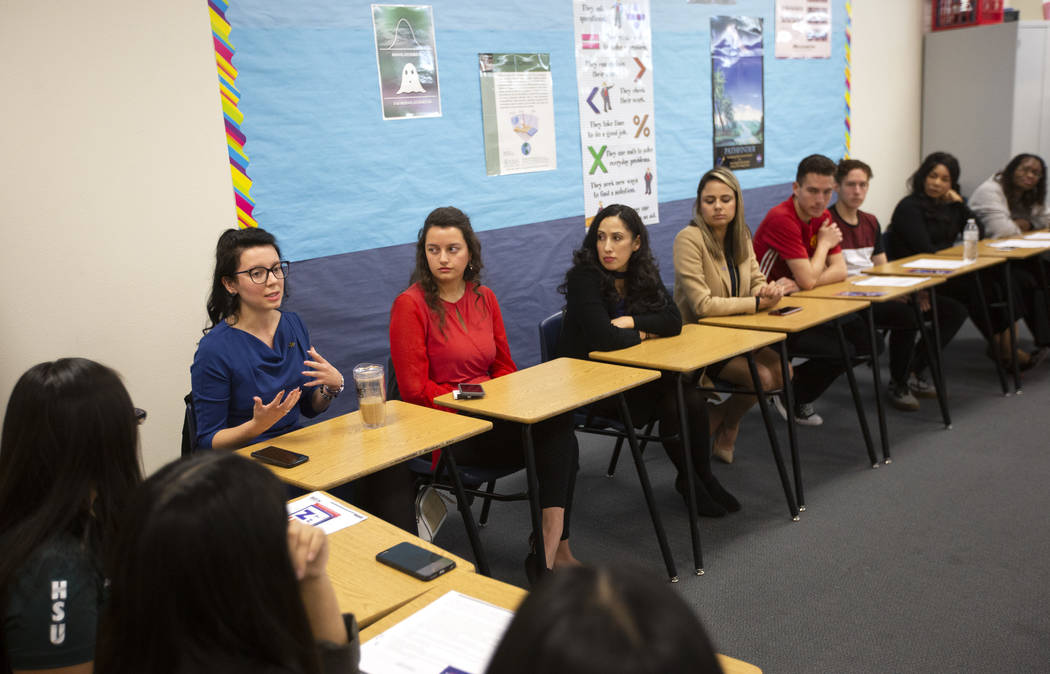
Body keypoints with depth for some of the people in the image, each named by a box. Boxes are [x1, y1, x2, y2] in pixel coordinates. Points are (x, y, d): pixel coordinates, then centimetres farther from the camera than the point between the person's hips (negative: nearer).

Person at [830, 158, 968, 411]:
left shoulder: (871, 222, 18)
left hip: (876, 293, 9)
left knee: (955, 310, 1)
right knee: (907, 315, -34)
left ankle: (915, 372, 9)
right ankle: (897, 384, -11)